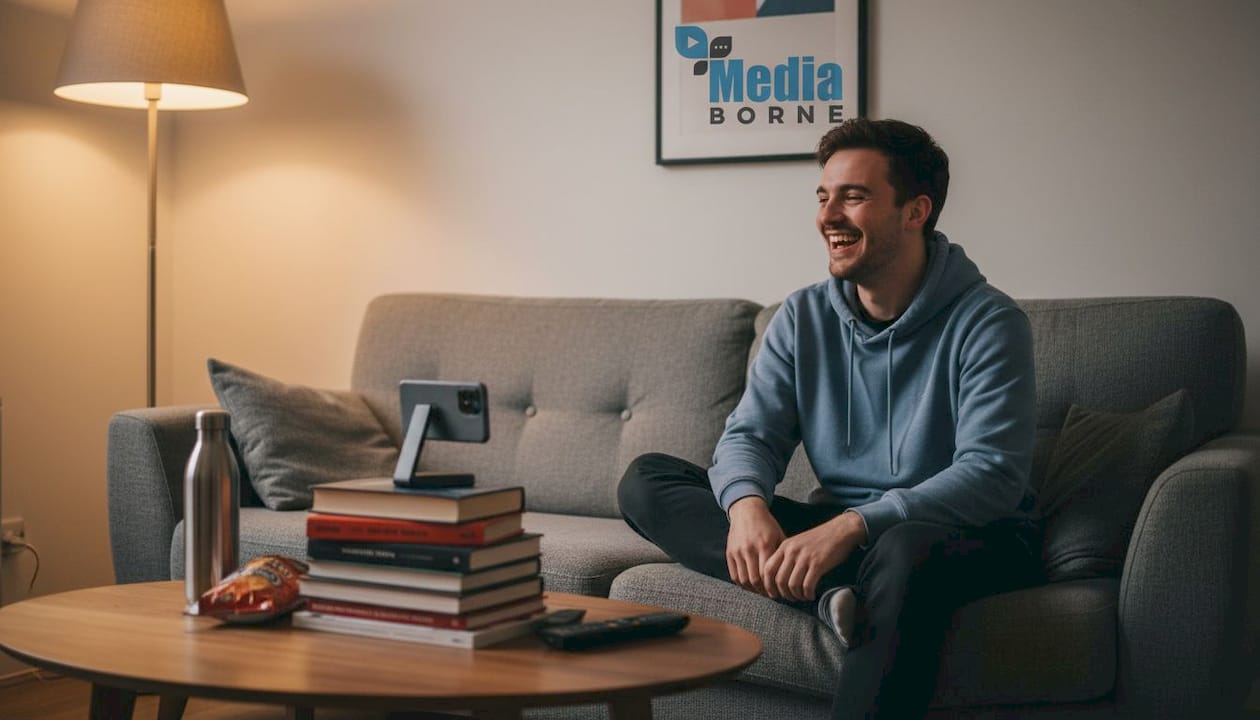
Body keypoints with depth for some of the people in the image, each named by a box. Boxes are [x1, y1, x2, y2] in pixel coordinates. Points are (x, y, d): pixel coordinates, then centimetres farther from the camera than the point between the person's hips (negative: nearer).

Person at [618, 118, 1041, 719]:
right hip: (837, 533, 5)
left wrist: (853, 525, -33)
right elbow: (750, 435, 2)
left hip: (967, 534, -5)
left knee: (907, 550, -43)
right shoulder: (803, 318, 7)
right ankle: (827, 594, -29)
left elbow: (993, 474, -20)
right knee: (646, 481, -9)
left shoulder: (988, 323, -10)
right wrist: (747, 504, -24)